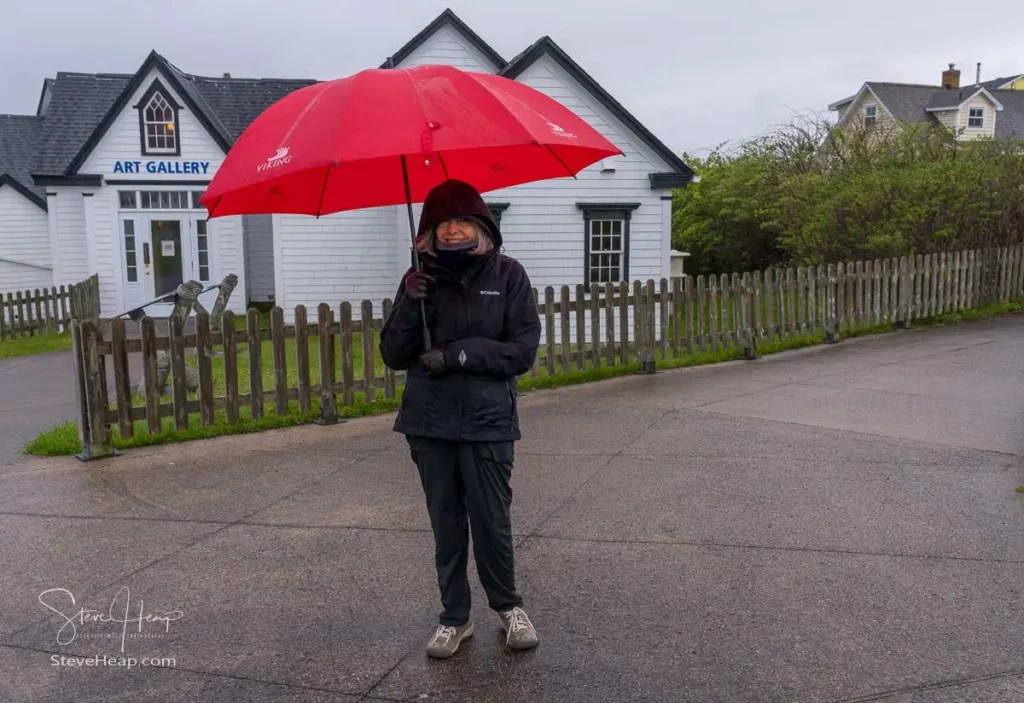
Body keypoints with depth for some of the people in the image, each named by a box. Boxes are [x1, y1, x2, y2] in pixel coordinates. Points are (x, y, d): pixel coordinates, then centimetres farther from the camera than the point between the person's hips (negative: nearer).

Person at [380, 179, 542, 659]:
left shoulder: (507, 274, -2)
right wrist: (410, 306, -15)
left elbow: (524, 350, -7)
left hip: (488, 421, -2)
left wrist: (459, 354, -17)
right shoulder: (420, 279, 5)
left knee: (491, 521, 3)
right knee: (446, 522, 10)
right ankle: (454, 617, 25)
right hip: (430, 423, 3)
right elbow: (393, 355, 2)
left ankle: (508, 606, 27)